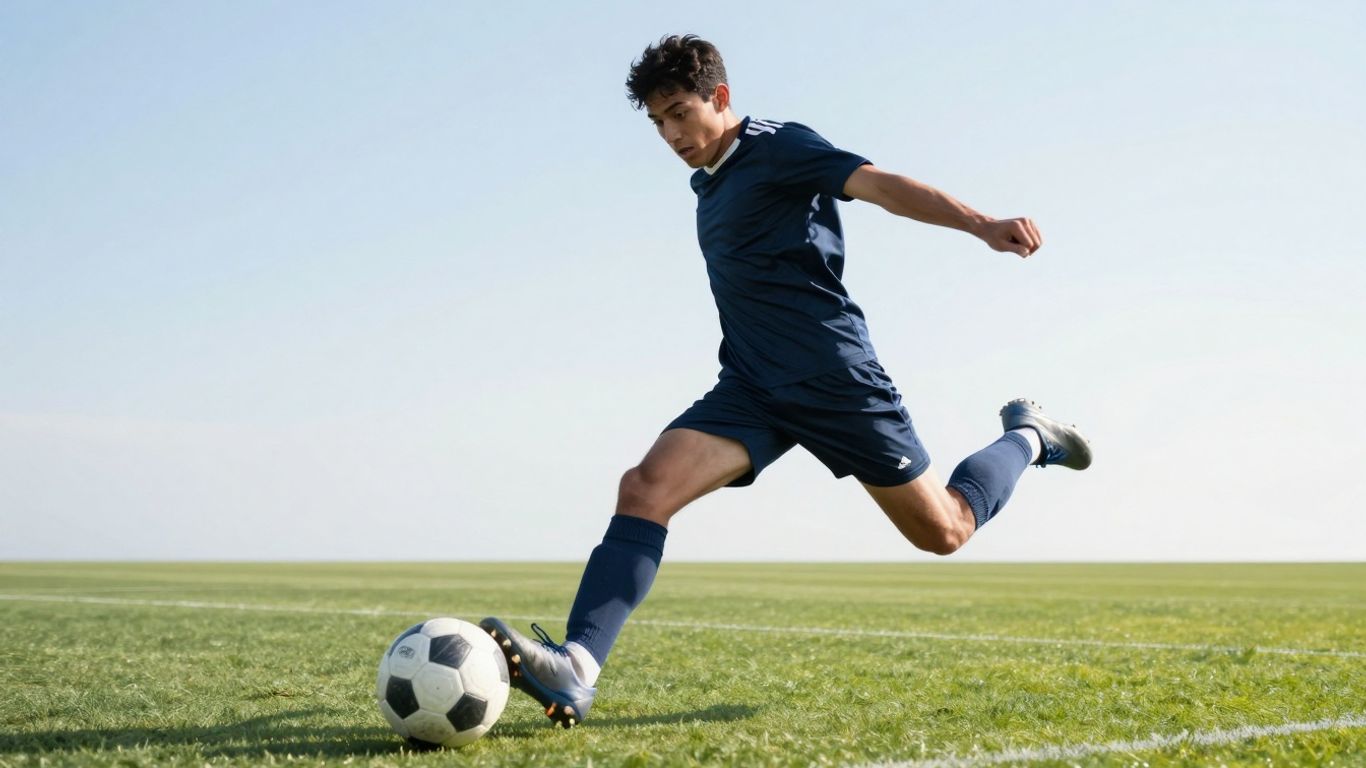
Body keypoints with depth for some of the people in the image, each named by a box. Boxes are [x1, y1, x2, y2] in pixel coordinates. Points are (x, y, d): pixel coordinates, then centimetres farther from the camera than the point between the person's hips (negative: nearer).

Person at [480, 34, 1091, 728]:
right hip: (751, 389, 6)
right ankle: (575, 672, -30)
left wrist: (982, 225, -37)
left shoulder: (777, 147, -7)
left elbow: (881, 185, -22)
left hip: (832, 378, -6)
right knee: (645, 488, -18)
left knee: (943, 531, 4)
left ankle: (1026, 439, 34)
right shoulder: (708, 186, 17)